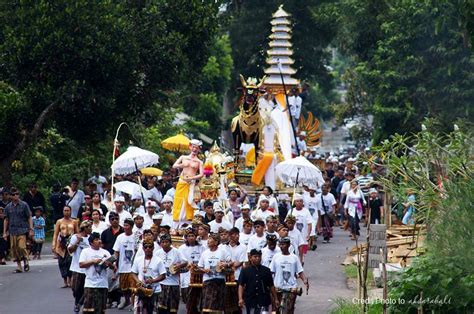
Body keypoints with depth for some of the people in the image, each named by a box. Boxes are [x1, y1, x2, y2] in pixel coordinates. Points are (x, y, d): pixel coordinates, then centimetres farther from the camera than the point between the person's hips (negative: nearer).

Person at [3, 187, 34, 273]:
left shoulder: (24, 205, 1)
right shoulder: (8, 207, 9)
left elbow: (29, 218, 3)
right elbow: (6, 220, 15)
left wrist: (31, 229, -4)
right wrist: (4, 232, 11)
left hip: (22, 230, -3)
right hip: (12, 231, 3)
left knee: (22, 247, -16)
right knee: (14, 249, 2)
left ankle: (26, 260, 7)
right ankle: (18, 266, 11)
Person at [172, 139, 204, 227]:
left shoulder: (199, 162, 7)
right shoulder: (183, 158, 13)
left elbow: (201, 174, -3)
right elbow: (174, 166, 3)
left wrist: (191, 178, -15)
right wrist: (181, 165, -16)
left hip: (191, 183, -2)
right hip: (182, 182, 2)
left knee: (188, 202, -8)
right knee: (178, 201, -3)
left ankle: (187, 222, -7)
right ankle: (177, 225, -2)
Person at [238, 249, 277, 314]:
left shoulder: (266, 270, 8)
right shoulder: (245, 271, 4)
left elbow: (271, 286, 12)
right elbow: (241, 285, -3)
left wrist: (275, 299, 9)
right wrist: (240, 299, -15)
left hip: (264, 301, 0)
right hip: (250, 301, 0)